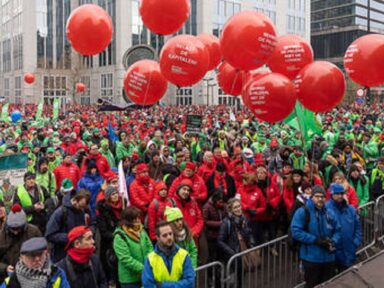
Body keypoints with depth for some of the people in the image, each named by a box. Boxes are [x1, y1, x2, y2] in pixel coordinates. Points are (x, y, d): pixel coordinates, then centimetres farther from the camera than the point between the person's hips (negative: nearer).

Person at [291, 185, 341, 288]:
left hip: (328, 257, 6)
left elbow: (338, 230, 13)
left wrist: (333, 242, -9)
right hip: (311, 258, -5)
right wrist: (315, 240, -21)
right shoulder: (303, 212, -11)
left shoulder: (329, 213, 8)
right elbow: (296, 231, -18)